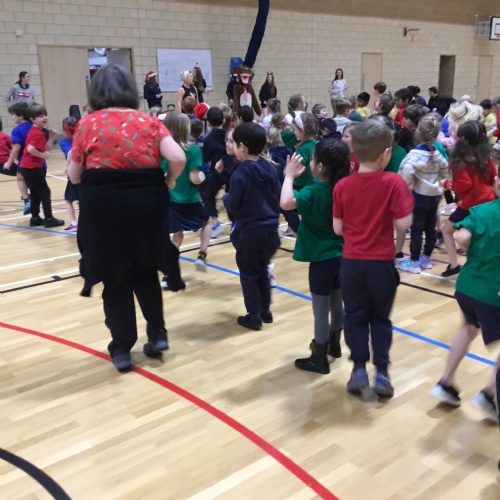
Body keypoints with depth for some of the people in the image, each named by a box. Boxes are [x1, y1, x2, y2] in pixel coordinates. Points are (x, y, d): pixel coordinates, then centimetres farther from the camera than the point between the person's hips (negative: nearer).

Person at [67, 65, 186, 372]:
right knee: (145, 270, 22)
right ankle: (158, 334, 23)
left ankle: (122, 349, 19)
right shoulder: (149, 122, 4)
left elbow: (74, 176, 4)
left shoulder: (88, 124, 1)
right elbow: (178, 158, -9)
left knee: (115, 278, 11)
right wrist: (167, 183, 8)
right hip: (147, 203, 2)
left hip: (104, 205, -2)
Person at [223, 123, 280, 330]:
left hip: (251, 231, -6)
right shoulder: (270, 169, 4)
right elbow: (277, 197, 11)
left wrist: (225, 197, 8)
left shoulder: (240, 173, -14)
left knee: (249, 274, 7)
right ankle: (265, 311, 27)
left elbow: (233, 206, -11)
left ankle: (254, 316, 12)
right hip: (271, 228, 6)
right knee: (262, 269, 21)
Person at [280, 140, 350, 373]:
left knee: (321, 310, 3)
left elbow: (286, 203, -37)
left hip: (322, 259, -7)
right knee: (337, 304, 22)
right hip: (341, 256, 7)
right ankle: (333, 344, 41)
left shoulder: (314, 193, -21)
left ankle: (319, 358, 14)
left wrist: (290, 176, -21)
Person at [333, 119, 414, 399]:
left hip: (351, 263, 2)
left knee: (355, 317, 16)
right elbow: (403, 223, -17)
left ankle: (360, 371, 17)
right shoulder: (394, 182, -12)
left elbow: (338, 228, -1)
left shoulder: (343, 186, -4)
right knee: (381, 318, 15)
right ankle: (382, 373, 16)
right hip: (382, 263, -1)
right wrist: (405, 198, 2)